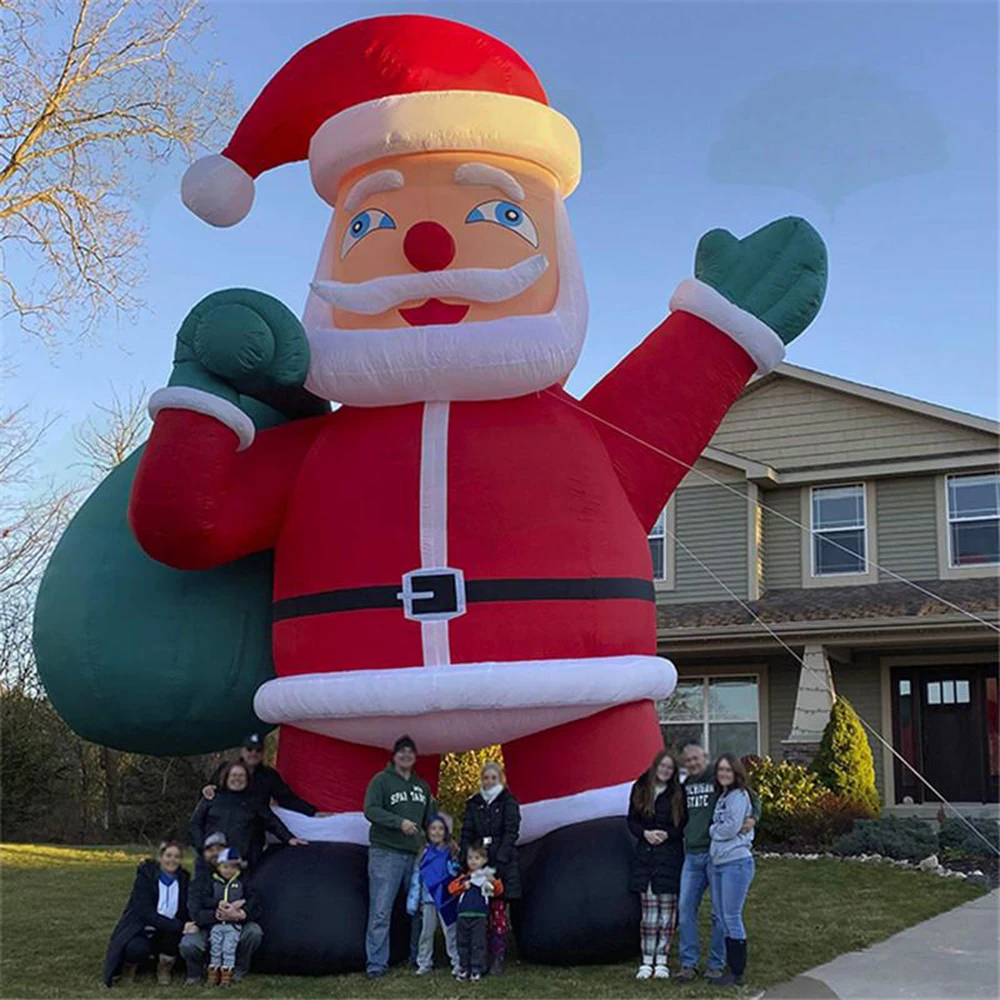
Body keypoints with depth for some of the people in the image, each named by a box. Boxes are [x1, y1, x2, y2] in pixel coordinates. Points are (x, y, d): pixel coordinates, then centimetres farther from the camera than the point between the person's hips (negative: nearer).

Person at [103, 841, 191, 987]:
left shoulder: (183, 879, -1)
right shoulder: (145, 877, -14)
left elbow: (183, 914, 3)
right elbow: (146, 914, -25)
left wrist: (185, 926, -20)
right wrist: (179, 926, -32)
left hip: (166, 936, 3)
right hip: (139, 932, -3)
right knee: (138, 948, -37)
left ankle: (165, 965, -1)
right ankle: (130, 964, -1)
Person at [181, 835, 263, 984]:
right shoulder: (199, 880, -4)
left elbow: (254, 906, -13)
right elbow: (195, 913, -17)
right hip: (207, 930, -1)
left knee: (254, 931, -30)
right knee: (188, 945, -32)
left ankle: (238, 971, -2)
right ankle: (195, 973, 5)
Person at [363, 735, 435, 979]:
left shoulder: (422, 786, 17)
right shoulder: (381, 780, -2)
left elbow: (431, 819, 23)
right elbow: (371, 810, -14)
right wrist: (399, 822, -24)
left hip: (416, 854, 6)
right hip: (386, 853, -6)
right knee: (380, 911, -9)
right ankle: (376, 964, -6)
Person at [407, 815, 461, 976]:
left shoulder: (451, 852, 1)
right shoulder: (424, 853, 5)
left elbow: (457, 873, 4)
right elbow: (416, 877, 4)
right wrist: (413, 901, 2)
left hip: (446, 899, -2)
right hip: (428, 898, 2)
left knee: (451, 931, 1)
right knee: (426, 932, 9)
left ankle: (457, 963, 8)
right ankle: (424, 964, 18)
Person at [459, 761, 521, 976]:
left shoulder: (509, 803, 2)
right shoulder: (473, 804, 13)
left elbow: (510, 834, -5)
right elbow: (466, 834, 10)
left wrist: (500, 860, -15)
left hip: (501, 865, -3)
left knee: (498, 911, -4)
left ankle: (497, 958, 0)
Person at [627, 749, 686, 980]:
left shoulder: (678, 793, 1)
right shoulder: (640, 789, 5)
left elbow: (686, 825, 1)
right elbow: (631, 820, 8)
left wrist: (667, 834, -14)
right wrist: (645, 833, -10)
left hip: (670, 855, -1)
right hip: (645, 855, 1)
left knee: (667, 910, 0)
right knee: (649, 911, 3)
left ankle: (661, 961, 8)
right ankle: (647, 961, 7)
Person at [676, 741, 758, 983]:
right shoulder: (685, 786, 13)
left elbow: (751, 799, -4)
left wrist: (752, 817, -22)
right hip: (692, 855, 5)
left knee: (719, 911, 1)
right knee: (685, 908, 2)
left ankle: (716, 964, 11)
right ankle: (688, 963, 9)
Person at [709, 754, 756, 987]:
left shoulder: (739, 795, -8)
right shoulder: (721, 796, 18)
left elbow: (731, 828, -16)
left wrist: (712, 829, -1)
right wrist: (716, 830, -1)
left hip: (736, 862, -9)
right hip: (718, 863, 9)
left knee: (732, 917, -5)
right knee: (723, 918, 12)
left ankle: (737, 974, 3)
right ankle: (731, 968, 20)